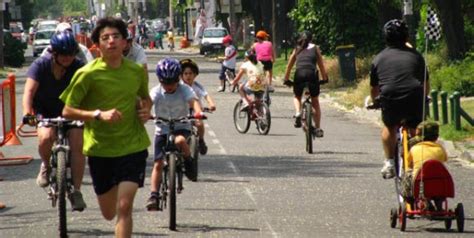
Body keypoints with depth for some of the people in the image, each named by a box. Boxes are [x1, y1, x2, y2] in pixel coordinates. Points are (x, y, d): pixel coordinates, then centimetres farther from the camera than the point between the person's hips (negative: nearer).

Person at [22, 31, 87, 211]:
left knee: (77, 145, -18)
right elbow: (29, 90, -30)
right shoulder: (41, 65, -19)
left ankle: (76, 191, -8)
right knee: (46, 137, -31)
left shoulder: (78, 67, -16)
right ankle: (46, 166, 1)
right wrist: (27, 112, -47)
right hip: (45, 112, -1)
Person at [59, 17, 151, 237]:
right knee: (109, 213, 13)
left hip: (133, 146, 1)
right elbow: (67, 111, -9)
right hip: (100, 148, 0)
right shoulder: (88, 74, -11)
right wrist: (99, 114, -24)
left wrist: (145, 110, -3)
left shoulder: (137, 71, 0)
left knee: (124, 207, -13)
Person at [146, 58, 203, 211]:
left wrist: (198, 112, -49)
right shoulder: (156, 91, -8)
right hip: (162, 130, 2)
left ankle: (189, 163, -10)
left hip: (181, 127, -2)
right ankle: (154, 196, -3)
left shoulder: (184, 90, -10)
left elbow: (193, 101, -27)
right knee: (158, 164, -5)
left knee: (180, 140, -37)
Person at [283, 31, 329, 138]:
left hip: (299, 74, 1)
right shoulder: (315, 48, 20)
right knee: (315, 102, 14)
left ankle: (298, 113, -4)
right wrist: (324, 78, 27)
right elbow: (321, 64, 19)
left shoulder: (297, 50, 23)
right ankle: (318, 128, 9)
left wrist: (286, 79, 33)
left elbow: (289, 66, 25)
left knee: (297, 97, 26)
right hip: (312, 73, -1)